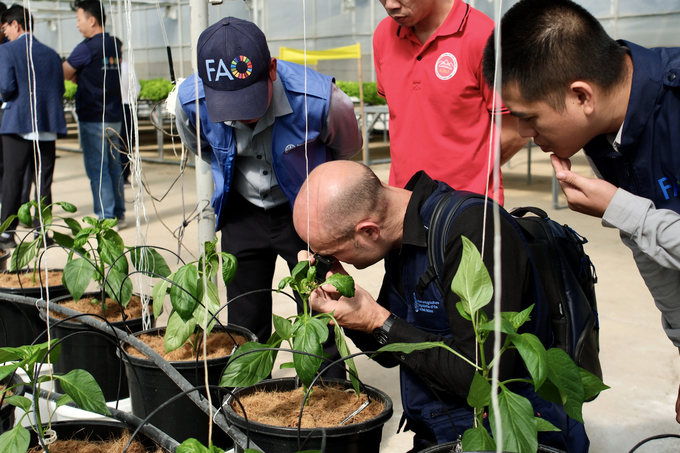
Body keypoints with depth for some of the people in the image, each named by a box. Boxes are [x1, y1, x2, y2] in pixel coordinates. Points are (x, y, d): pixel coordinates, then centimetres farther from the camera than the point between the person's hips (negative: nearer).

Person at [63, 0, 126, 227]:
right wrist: (77, 76, 7)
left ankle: (106, 218, -1)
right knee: (113, 166, 12)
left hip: (93, 119, -8)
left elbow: (63, 74, -7)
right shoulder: (113, 46, 11)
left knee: (97, 170, -2)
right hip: (114, 117, 8)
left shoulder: (87, 48, -13)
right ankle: (118, 214, 17)